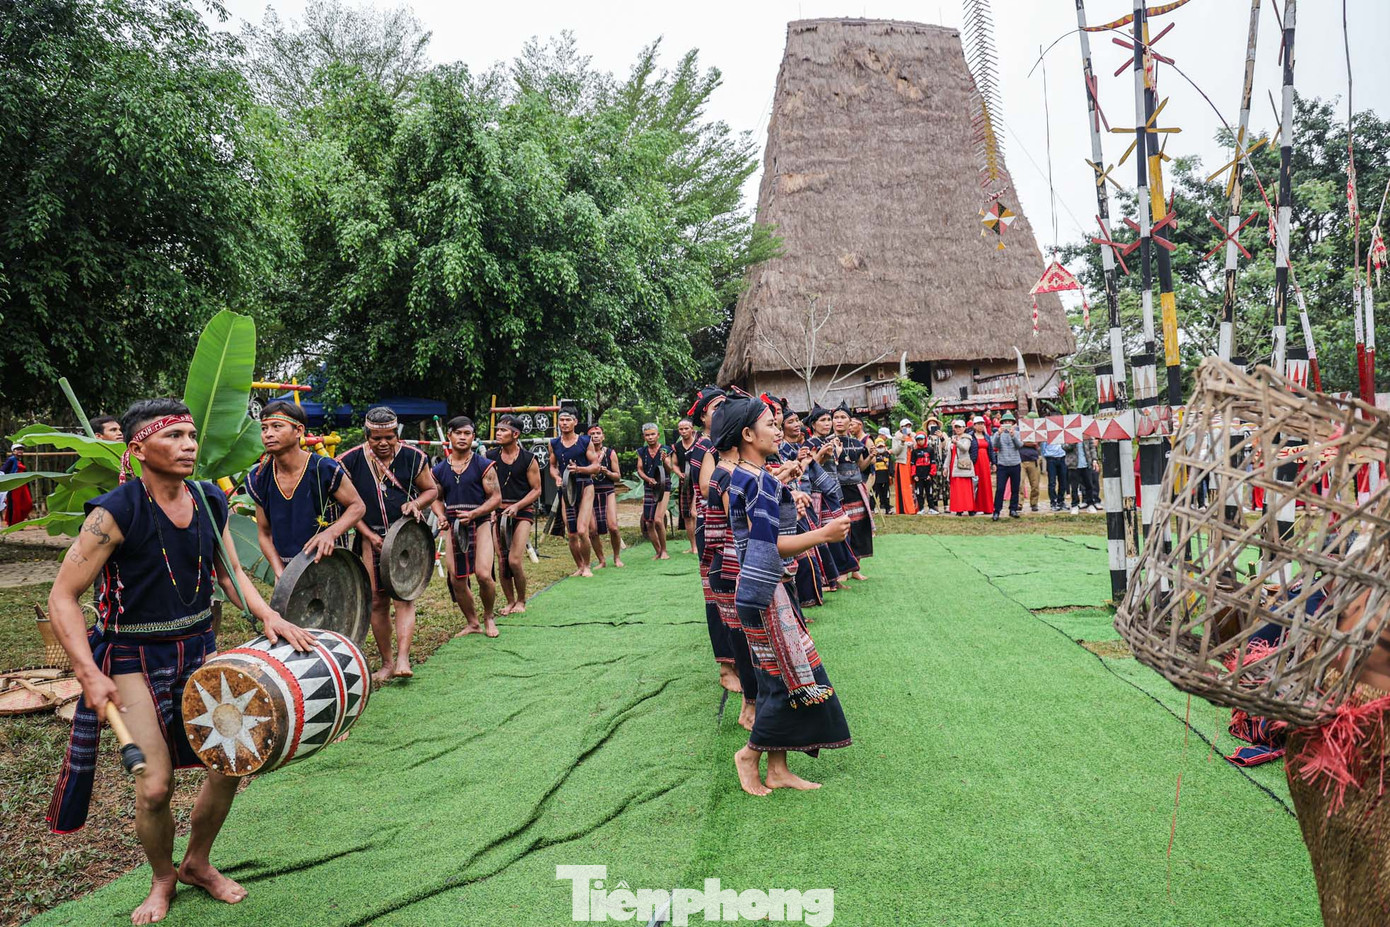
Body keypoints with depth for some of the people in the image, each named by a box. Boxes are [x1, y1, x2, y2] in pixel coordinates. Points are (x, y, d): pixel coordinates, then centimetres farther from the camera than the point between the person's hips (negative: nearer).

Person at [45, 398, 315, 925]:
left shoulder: (210, 502, -1)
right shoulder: (115, 513, -18)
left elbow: (230, 573, 12)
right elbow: (63, 598, -16)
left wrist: (267, 616, -5)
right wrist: (92, 676, -25)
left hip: (199, 648, 5)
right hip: (134, 659, -5)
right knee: (154, 786, -10)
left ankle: (198, 863, 27)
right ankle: (162, 881, 21)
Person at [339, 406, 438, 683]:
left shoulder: (413, 457, -3)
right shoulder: (350, 461, -4)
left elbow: (432, 489, 10)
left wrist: (416, 503, -12)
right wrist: (369, 535, -8)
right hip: (372, 537, 1)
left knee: (404, 596, -12)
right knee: (378, 601, 3)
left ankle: (403, 659, -17)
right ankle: (386, 662, 14)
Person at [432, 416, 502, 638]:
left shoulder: (484, 465, -4)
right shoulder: (439, 470, 7)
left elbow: (496, 498, -5)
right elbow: (436, 498, 17)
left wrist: (473, 514, -18)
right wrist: (441, 516, -4)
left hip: (480, 523, -4)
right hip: (454, 526, 4)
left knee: (483, 574, -17)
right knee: (456, 579, 4)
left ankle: (489, 616, 10)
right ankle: (472, 623, 24)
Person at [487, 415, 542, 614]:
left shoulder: (528, 459, -4)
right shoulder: (490, 456, 4)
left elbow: (536, 490, -1)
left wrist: (516, 506, -14)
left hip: (522, 510, -3)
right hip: (498, 511, 3)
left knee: (515, 560, -12)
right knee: (501, 562, 3)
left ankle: (521, 601, 10)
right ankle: (510, 602, 22)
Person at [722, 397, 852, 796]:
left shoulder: (744, 475, 12)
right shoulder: (759, 480, -19)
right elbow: (770, 544, -23)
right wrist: (824, 535, -18)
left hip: (766, 590, 10)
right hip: (766, 593, -10)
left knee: (778, 679, 13)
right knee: (792, 678, -2)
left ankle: (777, 768, 20)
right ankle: (750, 753, 14)